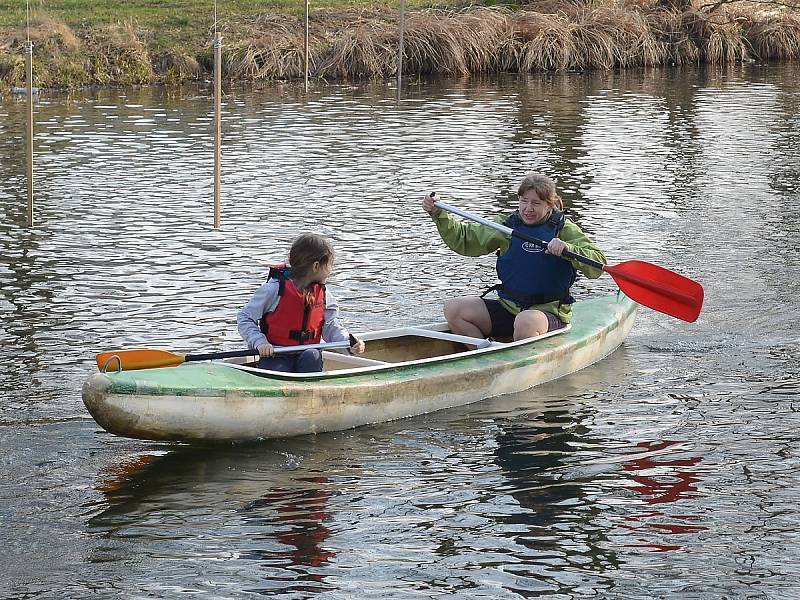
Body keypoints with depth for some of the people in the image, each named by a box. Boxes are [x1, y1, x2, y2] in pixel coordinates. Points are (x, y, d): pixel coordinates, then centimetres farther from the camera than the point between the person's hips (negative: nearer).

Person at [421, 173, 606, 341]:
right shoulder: (506, 225, 9)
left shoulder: (564, 229, -2)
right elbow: (462, 239, 12)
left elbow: (598, 265, -12)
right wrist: (438, 214, -1)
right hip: (508, 307, 5)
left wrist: (568, 249, -29)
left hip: (549, 311, -5)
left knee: (526, 322, -41)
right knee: (453, 309, -12)